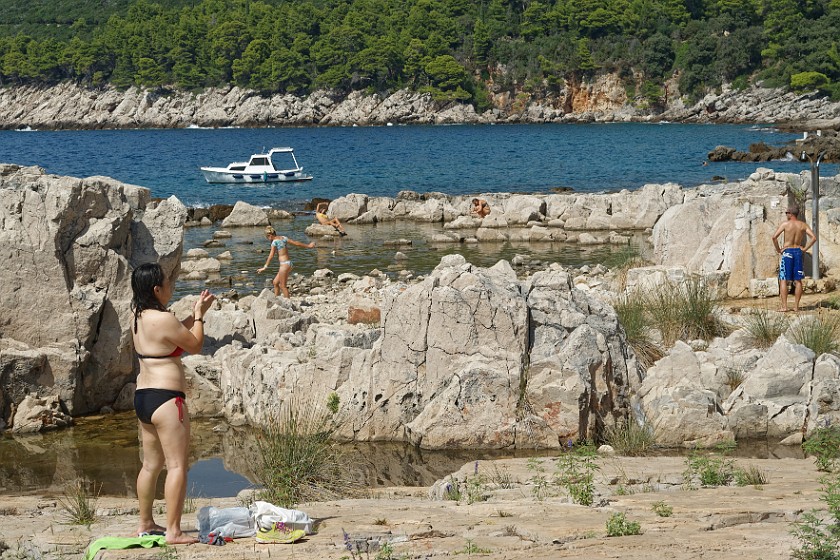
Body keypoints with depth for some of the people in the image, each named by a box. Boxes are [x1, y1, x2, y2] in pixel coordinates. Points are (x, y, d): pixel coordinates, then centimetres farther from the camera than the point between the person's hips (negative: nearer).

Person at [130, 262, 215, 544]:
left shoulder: (138, 317, 9)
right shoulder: (163, 319, -17)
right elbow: (195, 345, -4)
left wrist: (195, 314, 19)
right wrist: (199, 315, 7)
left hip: (143, 396, 9)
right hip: (165, 399, -9)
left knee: (151, 464, 18)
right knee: (177, 466, -6)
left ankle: (145, 524, 26)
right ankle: (173, 531, -8)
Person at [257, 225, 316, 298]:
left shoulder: (274, 242, -12)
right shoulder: (283, 238, 10)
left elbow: (271, 256, -19)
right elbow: (296, 243, 15)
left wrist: (265, 267, -22)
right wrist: (308, 246, 27)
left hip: (284, 264, -9)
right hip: (288, 264, 9)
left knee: (283, 286, 0)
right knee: (275, 282, 17)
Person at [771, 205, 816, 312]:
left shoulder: (785, 224, -5)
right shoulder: (803, 225, 4)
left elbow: (774, 237, -15)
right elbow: (813, 238, -3)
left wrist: (778, 249, -3)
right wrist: (804, 249, 2)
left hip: (787, 252, -3)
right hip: (798, 252, 3)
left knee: (783, 280, 0)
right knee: (798, 281, 8)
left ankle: (784, 306, -7)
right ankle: (796, 306, 6)